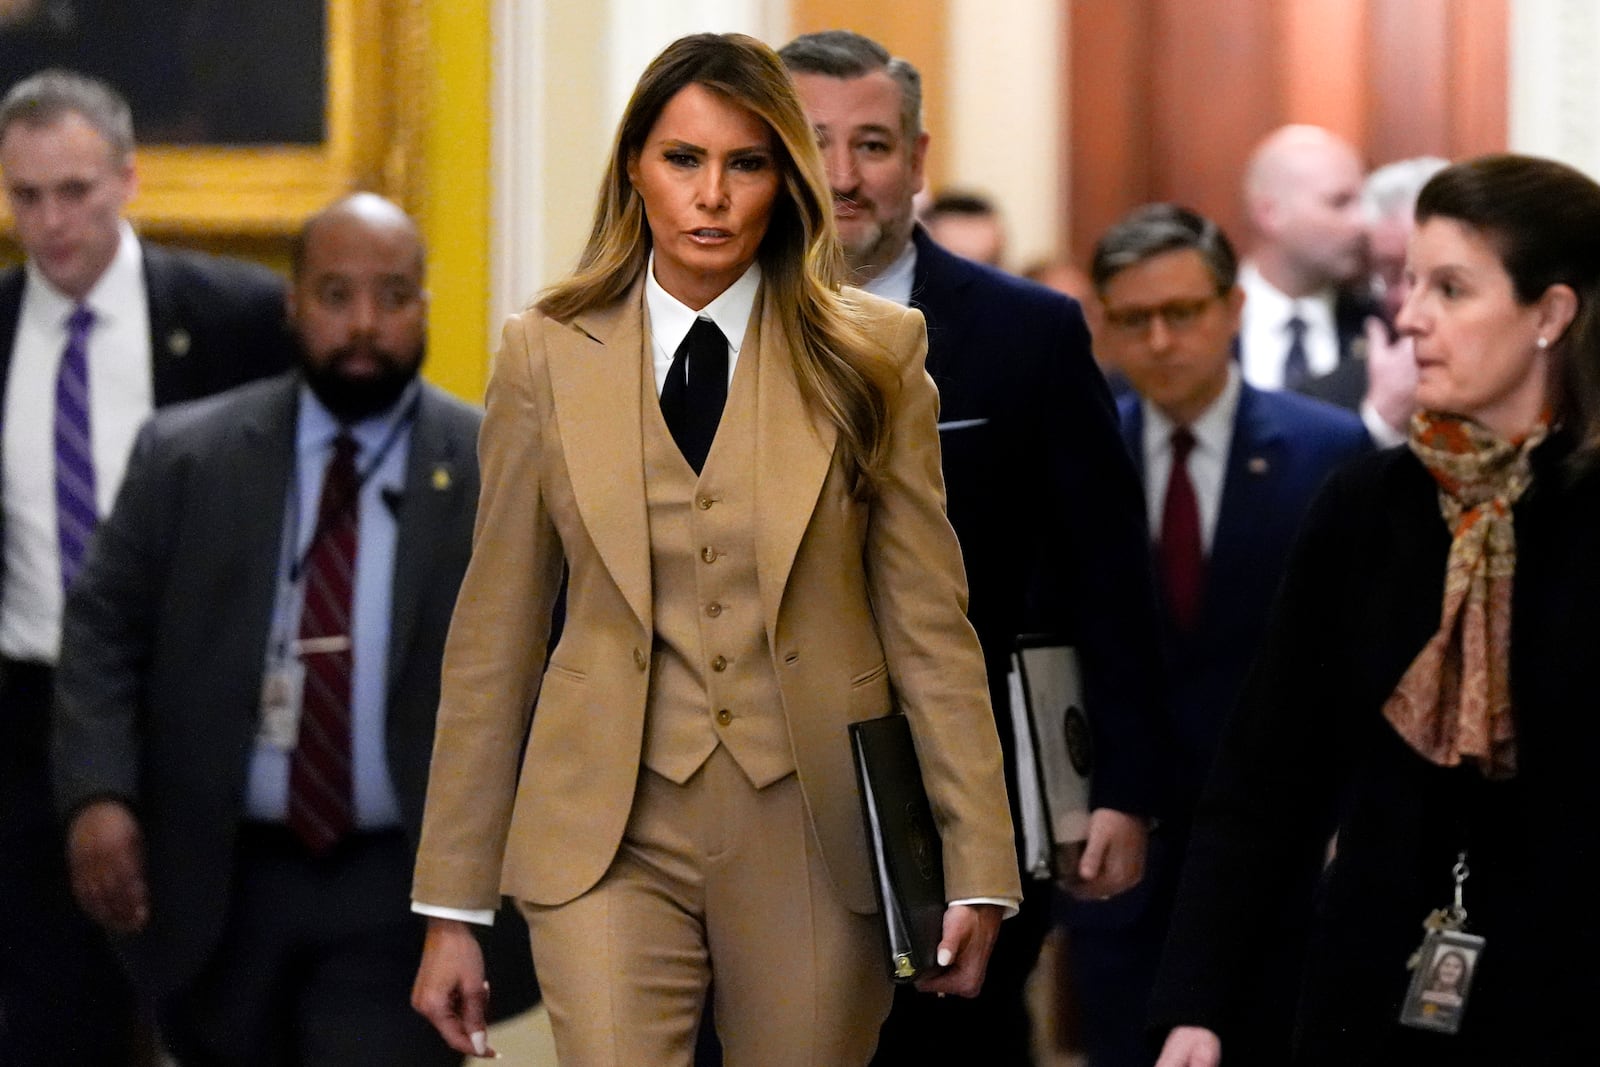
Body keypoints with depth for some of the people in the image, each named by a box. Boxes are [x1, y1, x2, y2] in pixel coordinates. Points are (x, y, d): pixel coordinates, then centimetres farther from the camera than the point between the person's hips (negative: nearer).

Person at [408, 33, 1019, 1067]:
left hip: (814, 832, 0)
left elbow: (930, 622, 1)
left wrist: (978, 867, -5)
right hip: (613, 834, 0)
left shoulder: (870, 355, 0)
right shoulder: (550, 354, 2)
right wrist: (452, 909, 4)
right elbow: (496, 634, 5)